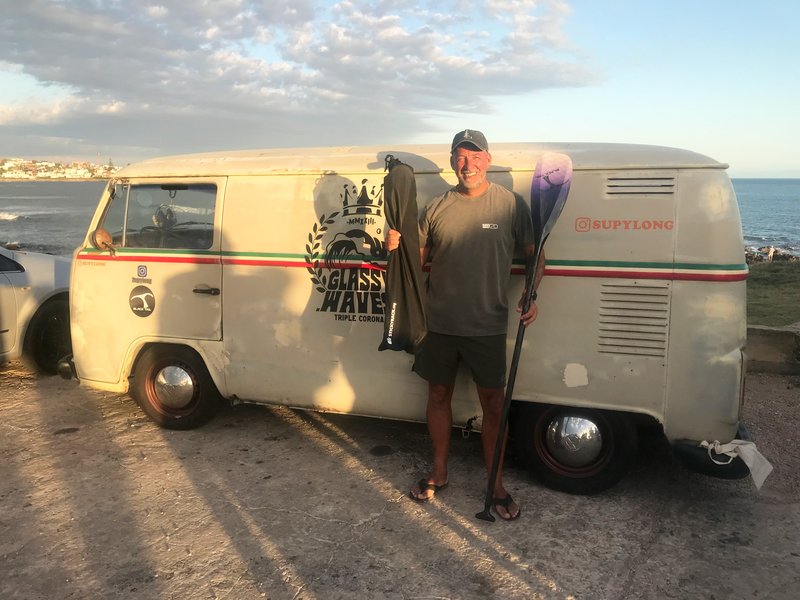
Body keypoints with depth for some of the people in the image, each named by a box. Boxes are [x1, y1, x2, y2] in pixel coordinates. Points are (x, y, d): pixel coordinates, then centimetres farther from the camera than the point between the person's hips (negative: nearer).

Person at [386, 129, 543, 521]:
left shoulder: (511, 204, -3)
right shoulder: (436, 208, 3)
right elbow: (418, 259, 10)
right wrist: (395, 247, -11)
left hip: (488, 325, -2)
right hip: (440, 323, 3)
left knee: (493, 404, 6)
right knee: (438, 396, 14)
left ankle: (496, 486, 22)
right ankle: (439, 473, 33)